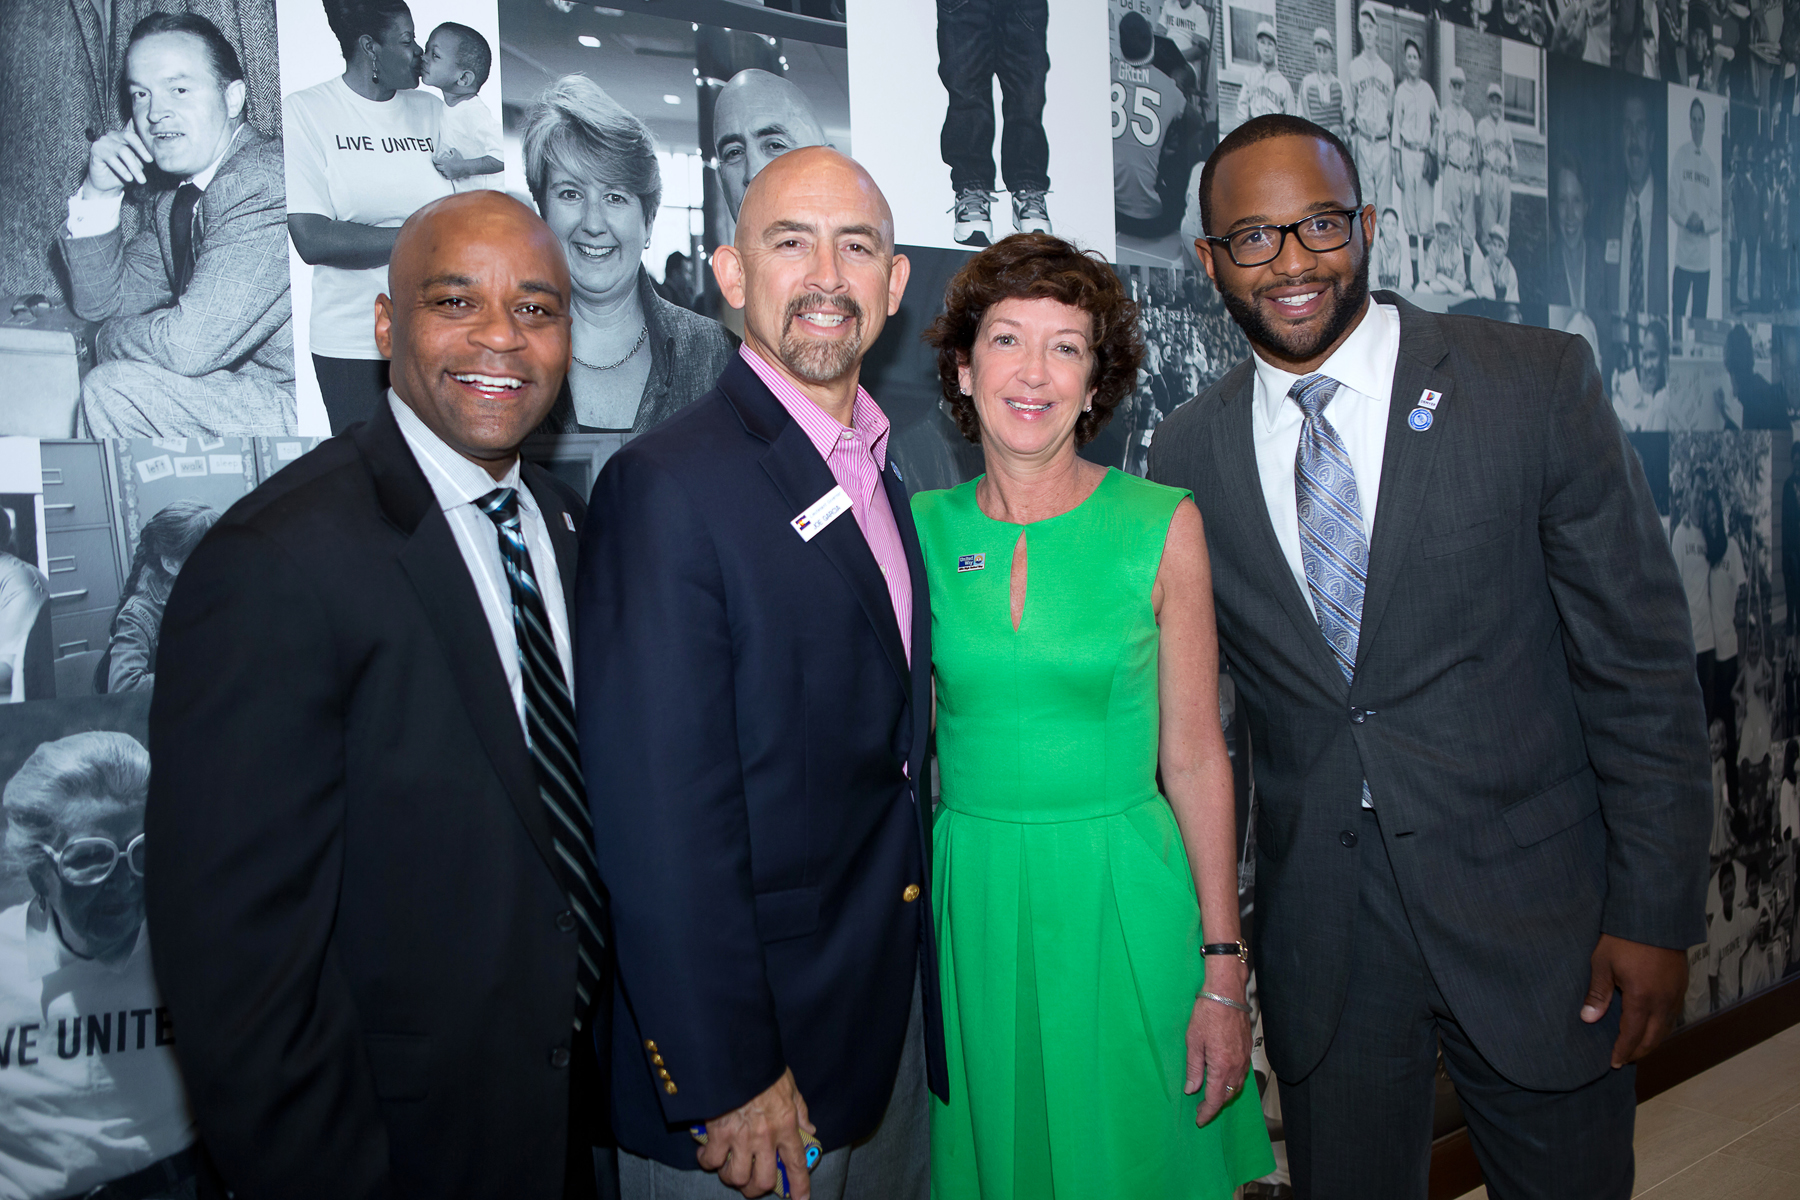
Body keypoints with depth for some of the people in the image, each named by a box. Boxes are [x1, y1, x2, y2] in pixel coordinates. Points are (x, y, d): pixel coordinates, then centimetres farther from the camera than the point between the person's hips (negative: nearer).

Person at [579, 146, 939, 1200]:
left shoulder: (884, 475, 8)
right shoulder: (667, 487, -19)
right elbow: (663, 815, -21)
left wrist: (912, 984, 10)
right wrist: (725, 1077, -19)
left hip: (892, 1019, 8)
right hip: (752, 1040, -7)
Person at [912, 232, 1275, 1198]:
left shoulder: (1162, 526, -5)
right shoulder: (920, 529, -1)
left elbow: (1194, 758, -4)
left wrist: (1223, 975, -6)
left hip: (1123, 898, -1)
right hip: (971, 901, 2)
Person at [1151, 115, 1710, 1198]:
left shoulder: (1539, 384, -7)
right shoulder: (1189, 452, 0)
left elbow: (1642, 663, -6)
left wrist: (1658, 912, -7)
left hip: (1534, 915, -1)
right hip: (1321, 935, 2)